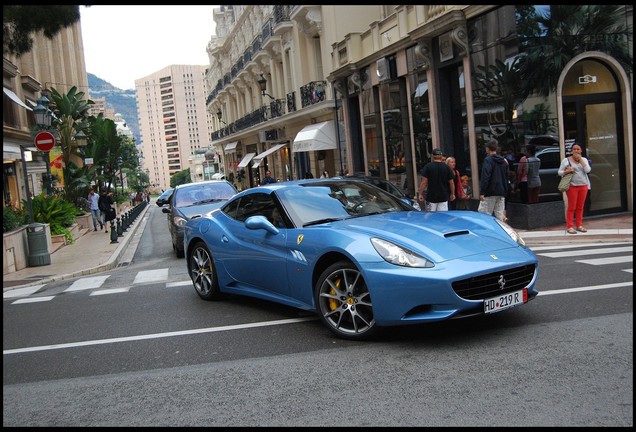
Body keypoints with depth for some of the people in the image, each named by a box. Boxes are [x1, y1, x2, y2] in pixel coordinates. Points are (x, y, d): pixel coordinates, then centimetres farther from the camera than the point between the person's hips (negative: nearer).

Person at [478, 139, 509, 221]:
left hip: (490, 193, -7)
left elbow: (485, 177, -18)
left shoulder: (488, 160, -9)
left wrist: (482, 192, -19)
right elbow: (506, 177, 20)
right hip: (501, 193, 7)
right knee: (500, 215, 8)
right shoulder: (504, 161, 15)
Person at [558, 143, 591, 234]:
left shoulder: (584, 160, 11)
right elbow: (560, 172, 1)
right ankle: (570, 226, -2)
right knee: (571, 207, -5)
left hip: (583, 185, 3)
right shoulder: (566, 160, 2)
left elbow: (587, 170, -5)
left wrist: (580, 159, -9)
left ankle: (579, 225, 15)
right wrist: (567, 171, -19)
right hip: (572, 186, -3)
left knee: (580, 207, 6)